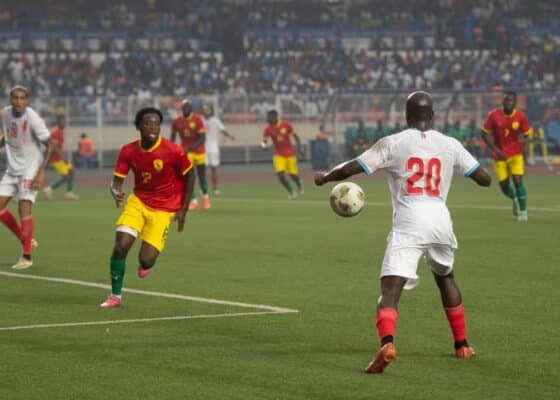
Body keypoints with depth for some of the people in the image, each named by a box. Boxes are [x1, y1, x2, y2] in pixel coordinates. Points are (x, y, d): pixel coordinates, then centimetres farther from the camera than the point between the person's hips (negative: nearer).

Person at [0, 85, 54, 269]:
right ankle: (26, 240, 20)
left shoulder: (32, 118, -19)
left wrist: (41, 172, -21)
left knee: (24, 208, -15)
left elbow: (48, 145, -15)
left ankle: (26, 256, -9)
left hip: (30, 168, -7)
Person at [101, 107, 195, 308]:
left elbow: (190, 176, -5)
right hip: (138, 201, 2)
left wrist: (183, 210, -4)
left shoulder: (173, 151, -19)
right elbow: (117, 180, -7)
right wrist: (115, 191, -32)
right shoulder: (128, 151, -10)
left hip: (163, 209, -2)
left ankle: (146, 264, 29)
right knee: (120, 247, -14)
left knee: (146, 261, -12)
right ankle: (115, 296, 5)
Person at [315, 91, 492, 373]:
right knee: (445, 277, 30)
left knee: (390, 291, -11)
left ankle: (387, 343, -37)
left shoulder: (392, 143, 3)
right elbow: (484, 179, 13)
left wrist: (324, 178, 19)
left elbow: (350, 169, 0)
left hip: (408, 223, -3)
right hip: (441, 220, 4)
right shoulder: (450, 145, 10)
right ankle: (462, 345, 36)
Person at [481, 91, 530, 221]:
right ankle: (514, 199, 39)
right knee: (504, 185, 4)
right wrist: (496, 150, -14)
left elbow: (526, 136, 3)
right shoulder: (493, 115, -11)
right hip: (500, 155, 1)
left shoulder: (521, 116, -8)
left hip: (515, 154, -1)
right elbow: (484, 134, -5)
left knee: (518, 181, -13)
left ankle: (523, 211, 6)